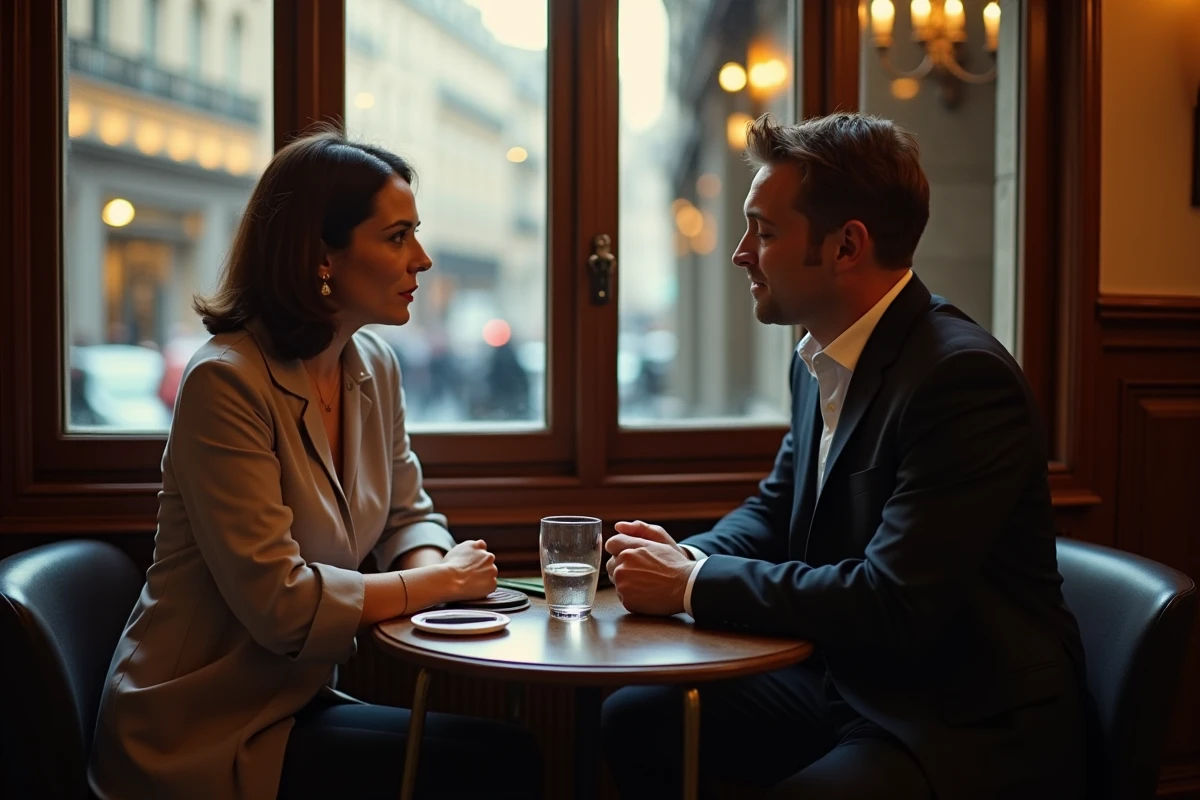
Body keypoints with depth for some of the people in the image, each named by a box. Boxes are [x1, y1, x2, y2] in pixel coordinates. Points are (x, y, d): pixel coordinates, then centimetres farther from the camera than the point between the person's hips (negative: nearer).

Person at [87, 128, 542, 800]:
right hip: (206, 738, -7)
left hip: (299, 698, 7)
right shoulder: (226, 382, -20)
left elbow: (410, 515, 14)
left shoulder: (375, 366, 4)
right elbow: (281, 603, -24)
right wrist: (438, 581, -13)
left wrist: (438, 567, -9)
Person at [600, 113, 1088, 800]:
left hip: (975, 724, -8)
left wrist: (695, 585, -20)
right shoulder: (821, 358, 5)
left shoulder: (964, 376, -23)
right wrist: (690, 559, -4)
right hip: (848, 685, 9)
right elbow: (776, 507, 18)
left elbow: (894, 608, -28)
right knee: (636, 717, 6)